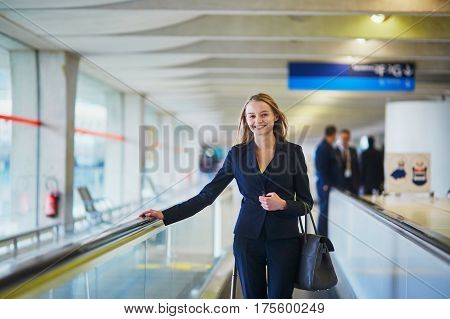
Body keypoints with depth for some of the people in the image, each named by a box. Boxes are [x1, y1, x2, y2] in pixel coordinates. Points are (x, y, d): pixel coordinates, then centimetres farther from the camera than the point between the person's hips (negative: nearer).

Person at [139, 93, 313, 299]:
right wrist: (165, 215, -8)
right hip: (248, 238, 1)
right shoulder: (237, 153, 3)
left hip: (284, 240, -1)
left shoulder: (293, 152, -1)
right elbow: (207, 195, 0)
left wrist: (283, 204, -18)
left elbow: (306, 203, 3)